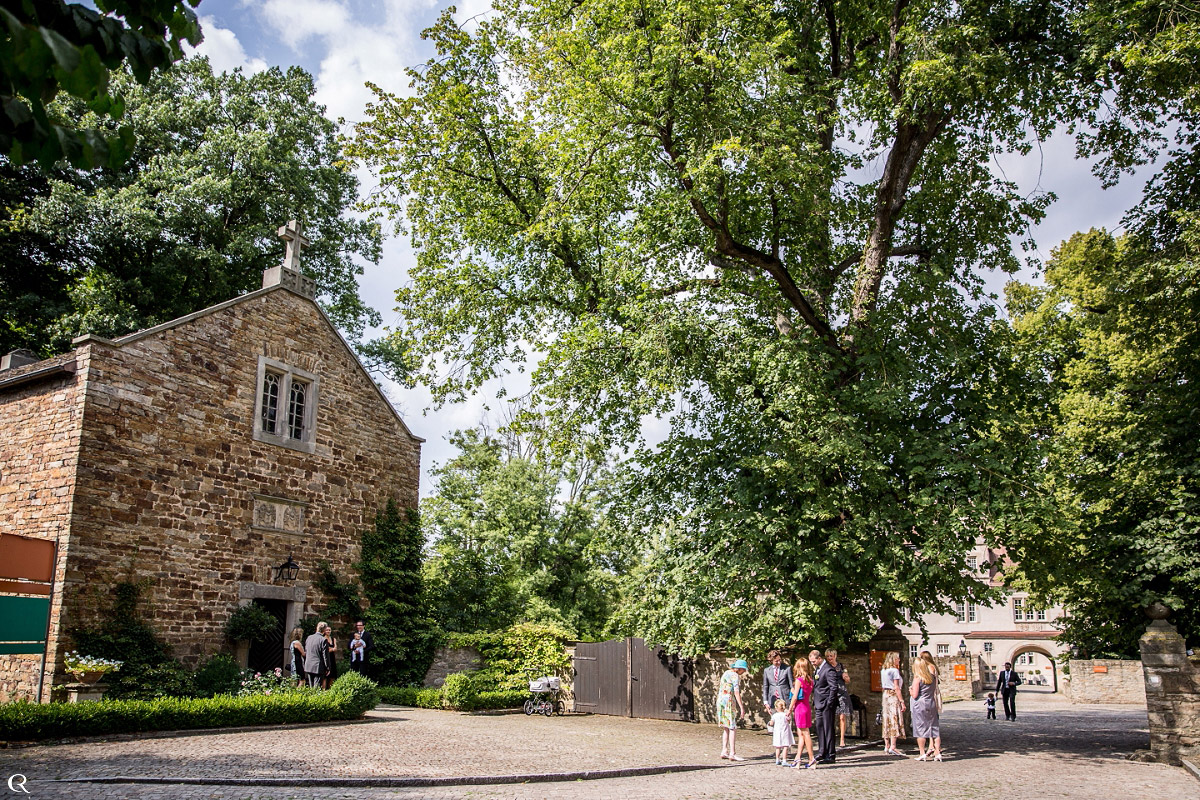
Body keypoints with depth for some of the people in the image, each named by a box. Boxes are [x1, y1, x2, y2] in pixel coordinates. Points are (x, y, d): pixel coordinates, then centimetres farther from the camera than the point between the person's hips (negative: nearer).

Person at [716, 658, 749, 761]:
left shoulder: (726, 673, 16)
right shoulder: (735, 676, -11)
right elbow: (737, 693, -18)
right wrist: (742, 708, -19)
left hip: (720, 701, 9)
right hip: (728, 702, -9)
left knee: (726, 728, 13)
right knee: (733, 728, -7)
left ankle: (724, 751, 12)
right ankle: (732, 753, -10)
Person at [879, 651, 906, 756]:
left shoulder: (883, 671, 12)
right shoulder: (895, 671, -12)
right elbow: (896, 688, -15)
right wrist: (902, 701, -14)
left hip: (885, 695, 8)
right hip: (894, 696, -8)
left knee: (887, 721, 11)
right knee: (895, 720, -7)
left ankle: (887, 746, 15)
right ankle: (892, 747, -12)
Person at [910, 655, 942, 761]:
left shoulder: (917, 678, -10)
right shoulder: (933, 677, 5)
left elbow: (915, 695, -11)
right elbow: (935, 691, 13)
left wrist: (911, 691, 8)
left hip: (920, 705, -4)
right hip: (932, 704, 5)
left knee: (920, 729, 2)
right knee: (935, 728, 7)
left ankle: (922, 754, 1)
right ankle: (937, 753, 5)